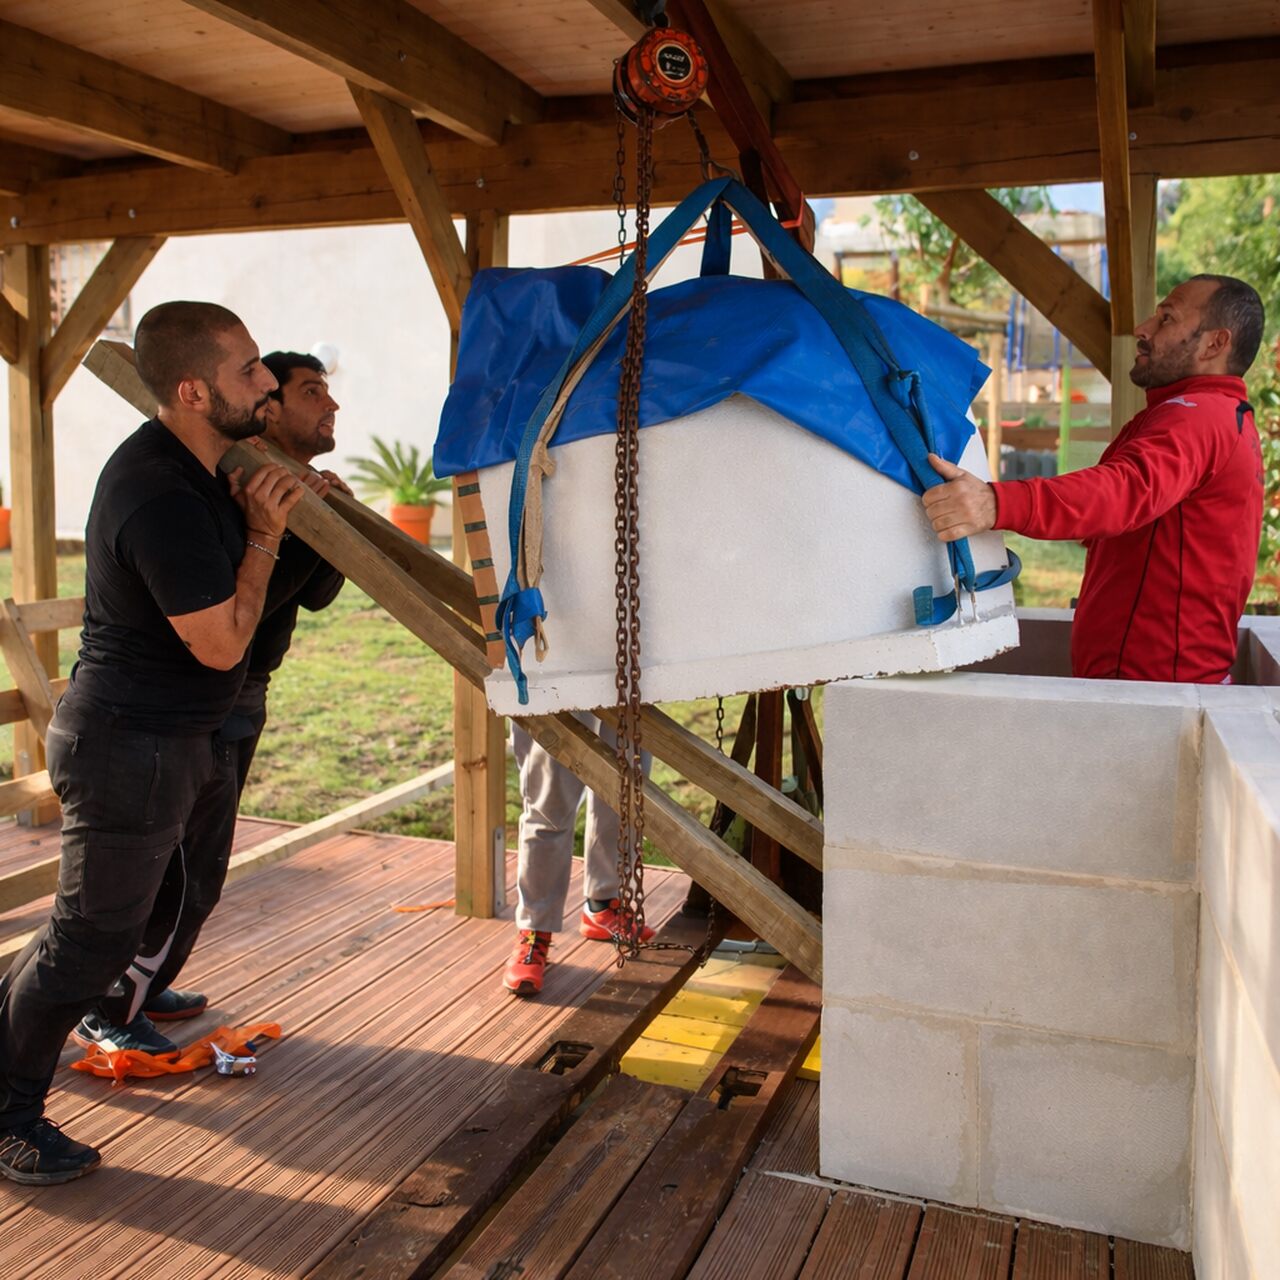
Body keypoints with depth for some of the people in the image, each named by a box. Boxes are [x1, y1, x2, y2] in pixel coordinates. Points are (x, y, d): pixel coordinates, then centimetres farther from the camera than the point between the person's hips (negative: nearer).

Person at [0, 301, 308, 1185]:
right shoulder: (162, 501, -29)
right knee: (95, 933, 0)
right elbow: (223, 642, -24)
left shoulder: (190, 463, 3)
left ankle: (112, 1015, 49)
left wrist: (252, 514, 2)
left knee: (187, 890, 25)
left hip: (189, 735, 10)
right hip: (129, 747, -10)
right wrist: (264, 533, -16)